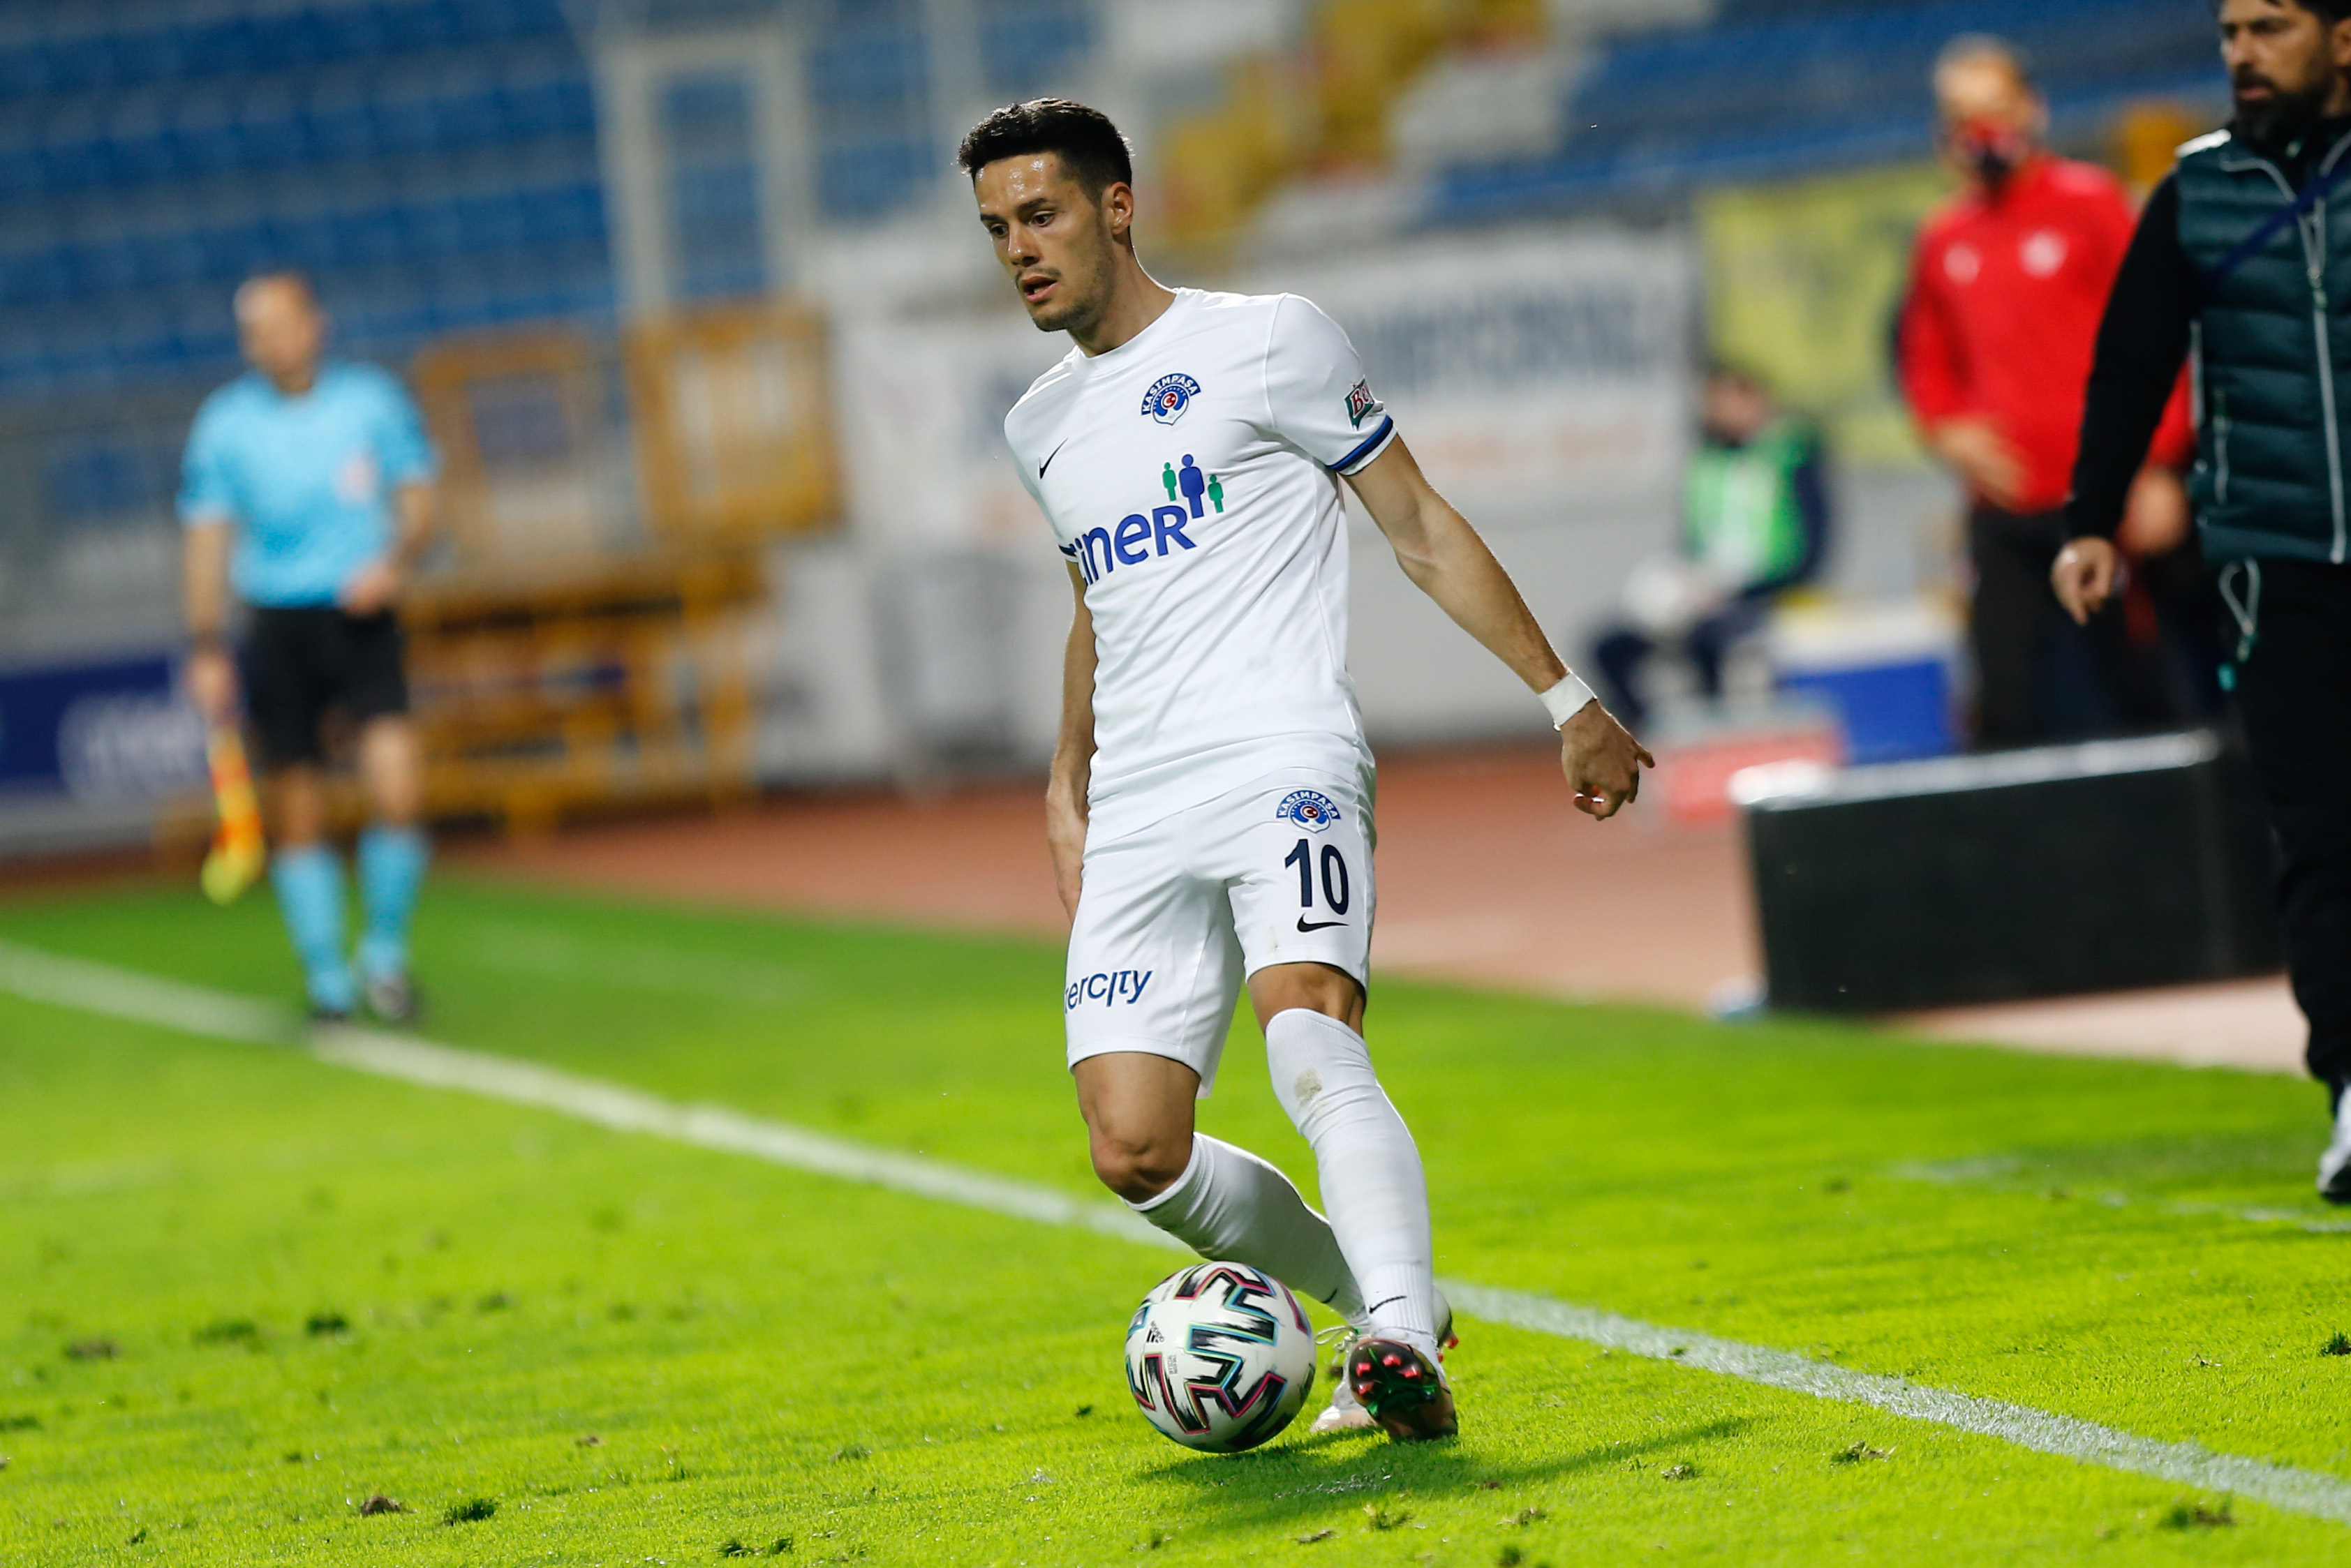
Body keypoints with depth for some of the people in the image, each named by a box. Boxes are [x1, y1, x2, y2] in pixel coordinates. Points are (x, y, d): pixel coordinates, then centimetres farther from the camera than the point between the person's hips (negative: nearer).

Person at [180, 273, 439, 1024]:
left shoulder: (373, 400, 1)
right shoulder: (223, 422, 1)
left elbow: (419, 498, 8)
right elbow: (207, 539, 4)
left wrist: (396, 560, -12)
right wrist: (207, 649, -2)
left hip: (361, 618, -1)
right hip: (278, 628, 1)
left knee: (397, 792, -16)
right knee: (298, 817, 2)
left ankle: (386, 950, 5)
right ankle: (326, 977, 16)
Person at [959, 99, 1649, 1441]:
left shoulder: (1265, 341, 3)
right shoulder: (1043, 426, 21)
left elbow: (1419, 526, 5)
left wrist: (1567, 698, 3)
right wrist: (1070, 785, 26)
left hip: (1287, 765, -6)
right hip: (1139, 814, 6)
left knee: (1307, 1033, -32)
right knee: (1136, 1153, -7)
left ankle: (1402, 1352, -43)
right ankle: (1389, 1307, 13)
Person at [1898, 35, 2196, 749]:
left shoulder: (2090, 202, 0)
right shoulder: (1943, 241, 13)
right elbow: (1928, 362, 25)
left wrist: (2156, 468, -11)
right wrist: (1950, 429, 4)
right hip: (2002, 512, 4)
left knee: (2144, 694, -2)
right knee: (2006, 710, -1)